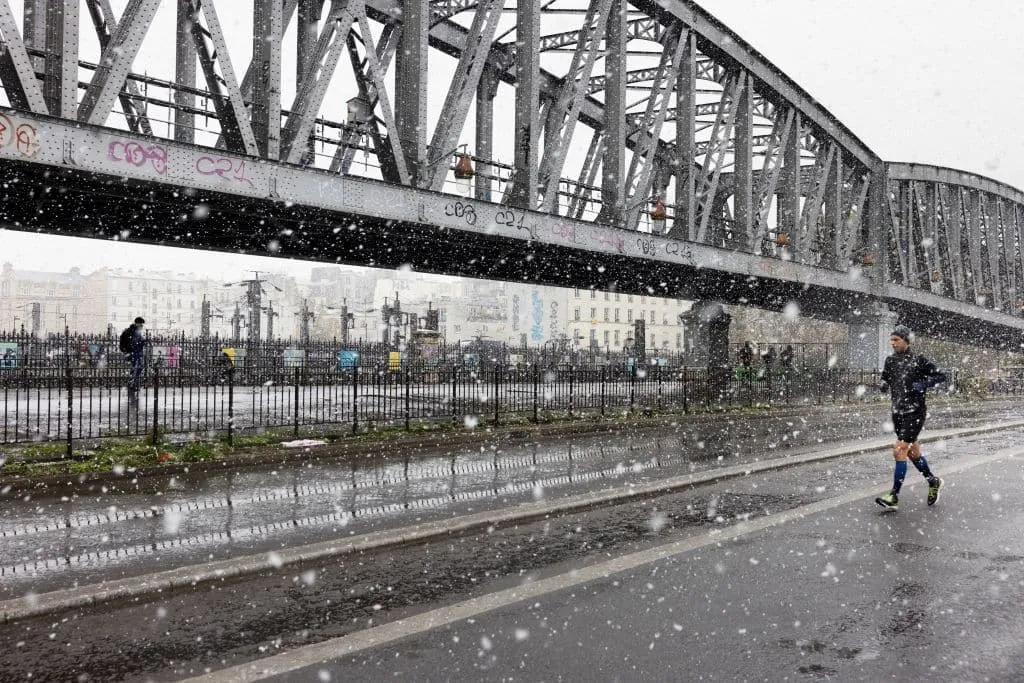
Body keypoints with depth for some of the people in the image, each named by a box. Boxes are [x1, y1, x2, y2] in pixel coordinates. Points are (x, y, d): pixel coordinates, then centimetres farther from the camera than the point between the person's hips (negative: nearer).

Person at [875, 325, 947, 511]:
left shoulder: (919, 360, -9)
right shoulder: (890, 361, 8)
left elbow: (941, 375, -5)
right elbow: (885, 380, 19)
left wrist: (923, 384, -18)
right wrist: (883, 385, -4)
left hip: (915, 412, -7)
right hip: (897, 412, 7)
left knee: (899, 451, -14)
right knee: (912, 451, 17)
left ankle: (894, 497, -12)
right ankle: (933, 481, 39)